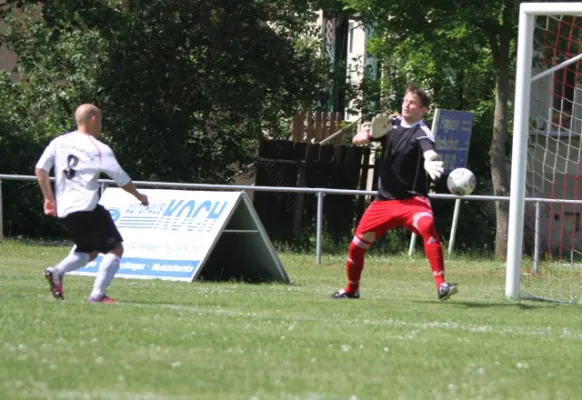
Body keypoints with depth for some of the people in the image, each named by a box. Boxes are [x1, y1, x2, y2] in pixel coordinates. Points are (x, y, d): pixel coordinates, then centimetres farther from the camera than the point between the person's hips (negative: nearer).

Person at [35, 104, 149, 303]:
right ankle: (97, 294, -12)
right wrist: (139, 196, 17)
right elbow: (122, 180, 0)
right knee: (115, 248, 1)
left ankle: (57, 271, -1)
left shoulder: (59, 142, 10)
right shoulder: (100, 149, -5)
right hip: (87, 208, -7)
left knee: (90, 250, 23)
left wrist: (49, 197, 15)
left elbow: (40, 170, 6)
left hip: (64, 210, 7)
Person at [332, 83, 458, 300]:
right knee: (357, 244, 6)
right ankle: (351, 289, 33)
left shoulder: (422, 133, -12)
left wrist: (430, 162, -59)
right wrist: (371, 133, -21)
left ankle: (441, 285, -36)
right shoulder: (392, 123, 4)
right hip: (384, 199, 5)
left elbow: (429, 152, -35)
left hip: (412, 199, -5)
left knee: (427, 226, -34)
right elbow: (356, 139, 3)